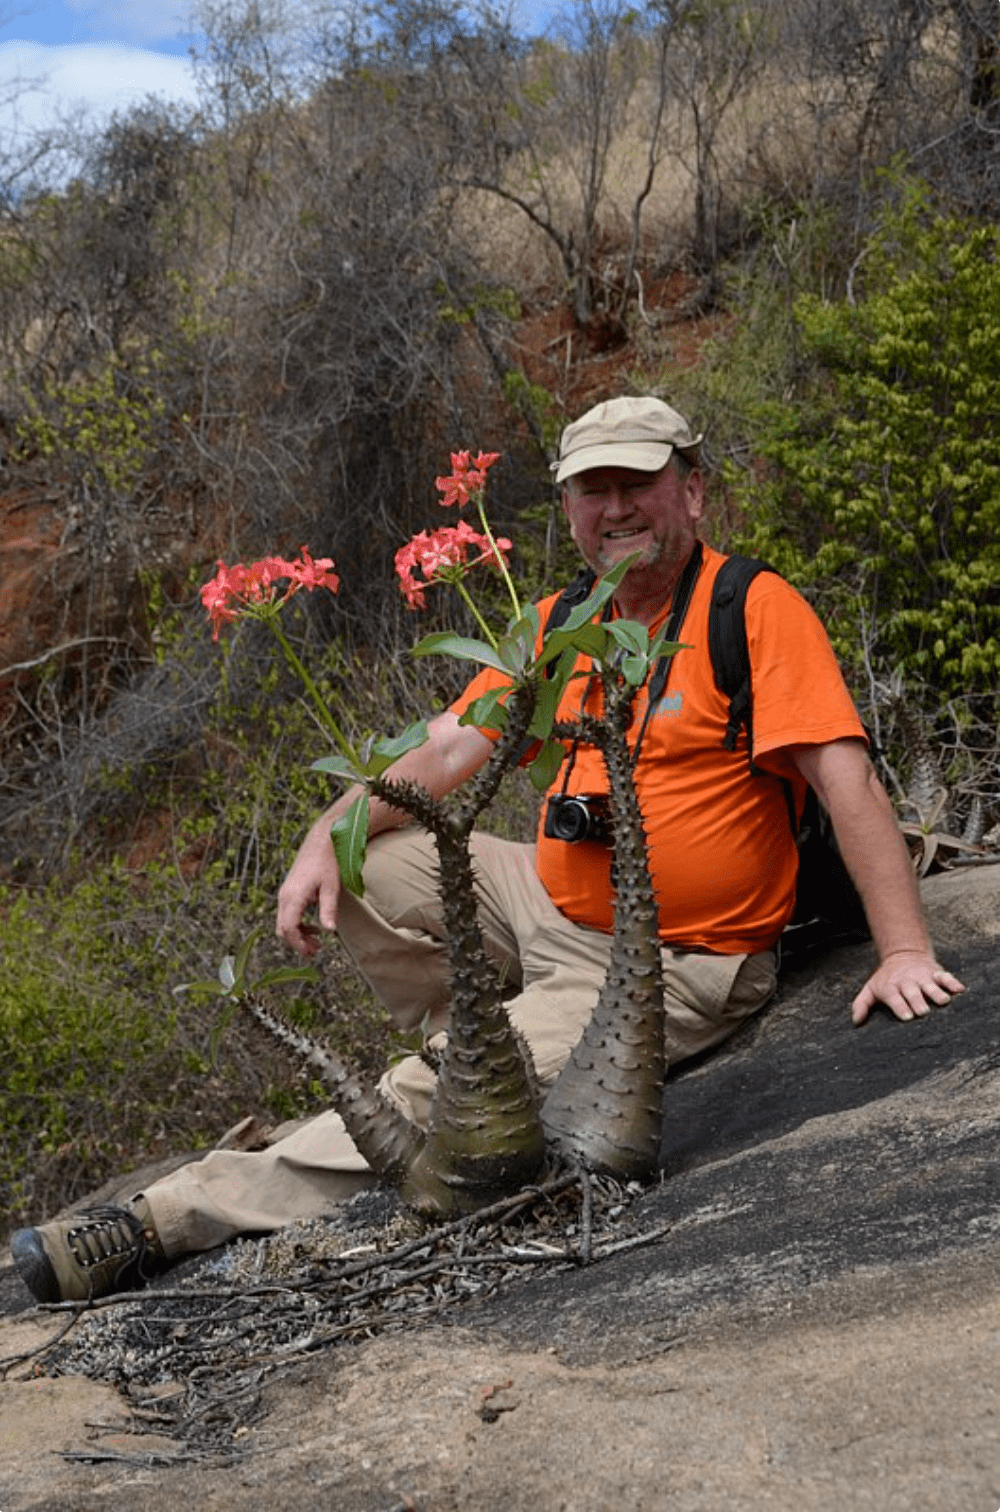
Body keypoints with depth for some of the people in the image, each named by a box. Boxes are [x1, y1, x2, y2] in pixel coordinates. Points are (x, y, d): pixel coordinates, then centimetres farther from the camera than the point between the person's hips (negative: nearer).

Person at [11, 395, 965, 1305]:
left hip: (665, 967, -7)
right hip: (551, 901, 7)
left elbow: (848, 781, -20)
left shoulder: (756, 609, -14)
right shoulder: (558, 625, 7)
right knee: (366, 869, -3)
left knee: (430, 1100, -21)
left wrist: (903, 951, -27)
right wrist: (327, 836, -9)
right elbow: (445, 755, 6)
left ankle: (178, 1218, -14)